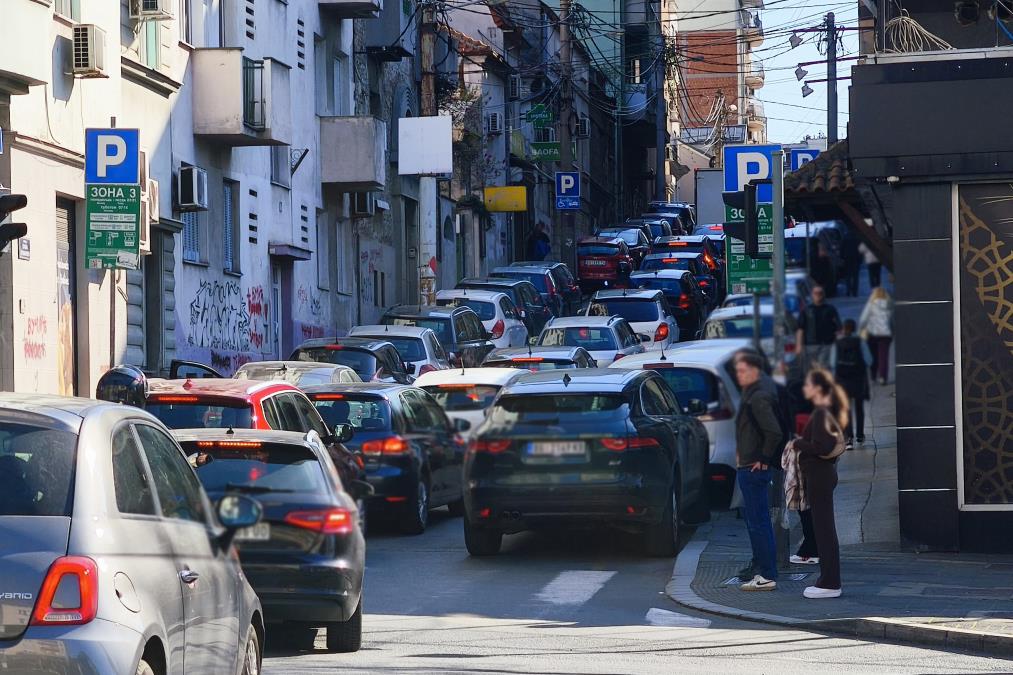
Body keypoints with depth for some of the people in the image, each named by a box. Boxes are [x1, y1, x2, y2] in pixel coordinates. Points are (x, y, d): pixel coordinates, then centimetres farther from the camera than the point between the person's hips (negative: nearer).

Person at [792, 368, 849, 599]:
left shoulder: (820, 414, -16)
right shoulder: (828, 412, 14)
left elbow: (820, 447, -24)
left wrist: (798, 444, -10)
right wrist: (802, 443, 12)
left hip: (819, 475, -10)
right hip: (823, 473, 10)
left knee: (823, 528, -6)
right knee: (823, 528, 14)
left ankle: (830, 584, -3)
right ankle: (828, 580, 19)